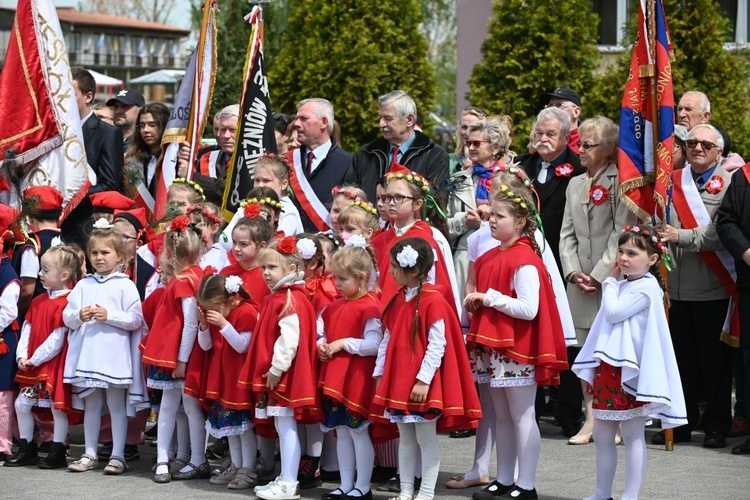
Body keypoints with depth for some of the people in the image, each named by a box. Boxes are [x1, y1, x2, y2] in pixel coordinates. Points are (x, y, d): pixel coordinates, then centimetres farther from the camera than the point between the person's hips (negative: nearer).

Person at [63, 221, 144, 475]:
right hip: (86, 353, 4)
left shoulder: (125, 285, -2)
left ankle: (117, 456, 5)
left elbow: (136, 320, -8)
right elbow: (66, 317, 9)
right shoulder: (83, 285, 11)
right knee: (91, 405, 12)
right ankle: (89, 454, 18)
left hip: (114, 355, -4)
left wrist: (109, 316, -17)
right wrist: (79, 316, -12)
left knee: (117, 406, 1)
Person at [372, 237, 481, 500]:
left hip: (423, 386, -8)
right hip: (398, 381, 8)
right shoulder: (397, 299, 11)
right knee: (405, 438, 12)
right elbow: (387, 340, 14)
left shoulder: (433, 300, -13)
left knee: (426, 438, 0)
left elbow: (438, 344, -17)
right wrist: (380, 374, 11)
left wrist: (424, 380, -20)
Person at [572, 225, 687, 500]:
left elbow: (612, 313, -21)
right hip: (607, 368, 9)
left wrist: (610, 282, -7)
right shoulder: (622, 287, 15)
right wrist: (589, 370, 19)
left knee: (633, 436, -3)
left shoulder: (646, 287, -12)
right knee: (602, 435, 12)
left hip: (629, 371, -9)